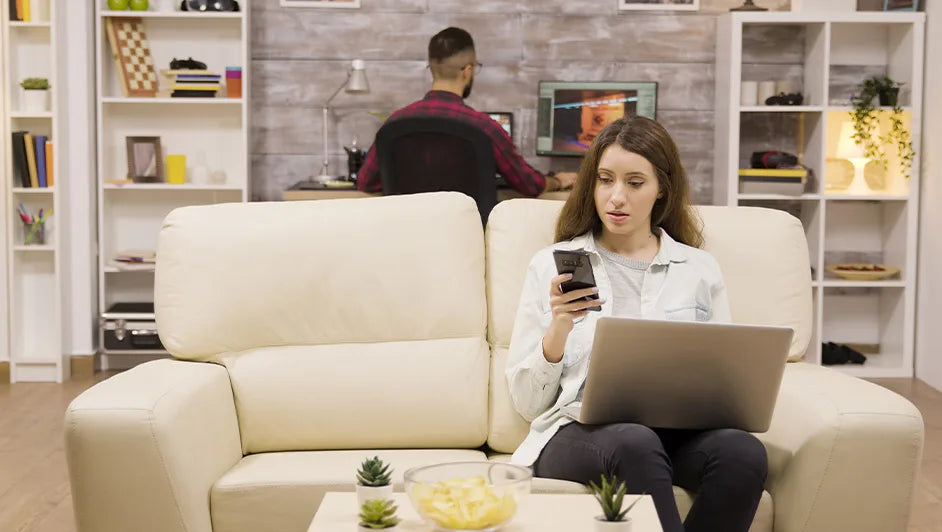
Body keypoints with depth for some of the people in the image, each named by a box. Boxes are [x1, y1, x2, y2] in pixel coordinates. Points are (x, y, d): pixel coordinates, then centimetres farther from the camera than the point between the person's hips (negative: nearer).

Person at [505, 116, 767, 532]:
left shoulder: (700, 269, 16)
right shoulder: (552, 266, 11)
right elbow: (527, 402, 7)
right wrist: (557, 333, -11)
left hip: (679, 430, 3)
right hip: (579, 430, -2)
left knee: (743, 451, -31)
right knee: (636, 444, -38)